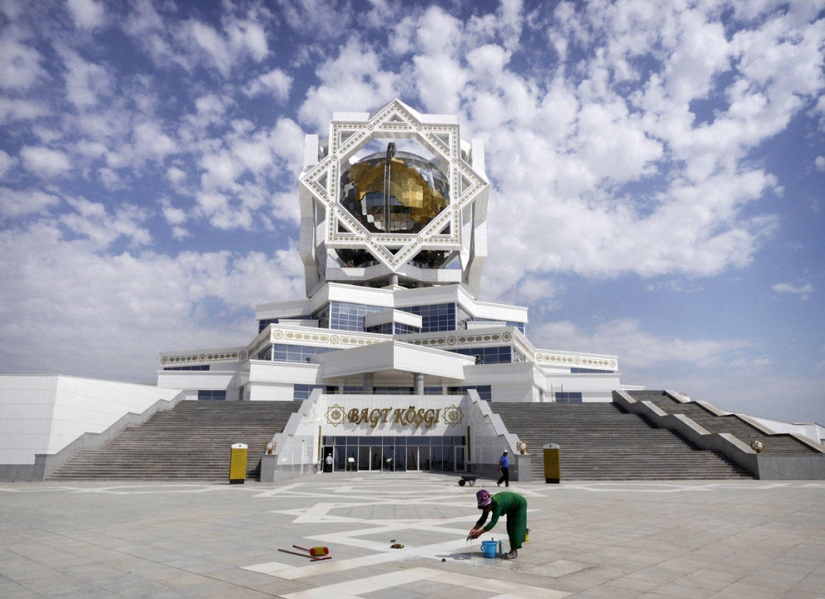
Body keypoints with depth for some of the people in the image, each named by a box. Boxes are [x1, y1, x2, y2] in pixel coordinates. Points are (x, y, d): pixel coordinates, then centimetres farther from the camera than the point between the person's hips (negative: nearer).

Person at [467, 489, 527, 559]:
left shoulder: (497, 504, -41)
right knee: (510, 528, 10)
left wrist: (480, 532, -46)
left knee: (515, 528, -11)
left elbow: (493, 522, -43)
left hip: (520, 504, -8)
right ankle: (513, 550, 18)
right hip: (512, 507, 8)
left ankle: (514, 552, -6)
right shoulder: (488, 504, -17)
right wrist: (474, 529, -26)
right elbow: (483, 519, -13)